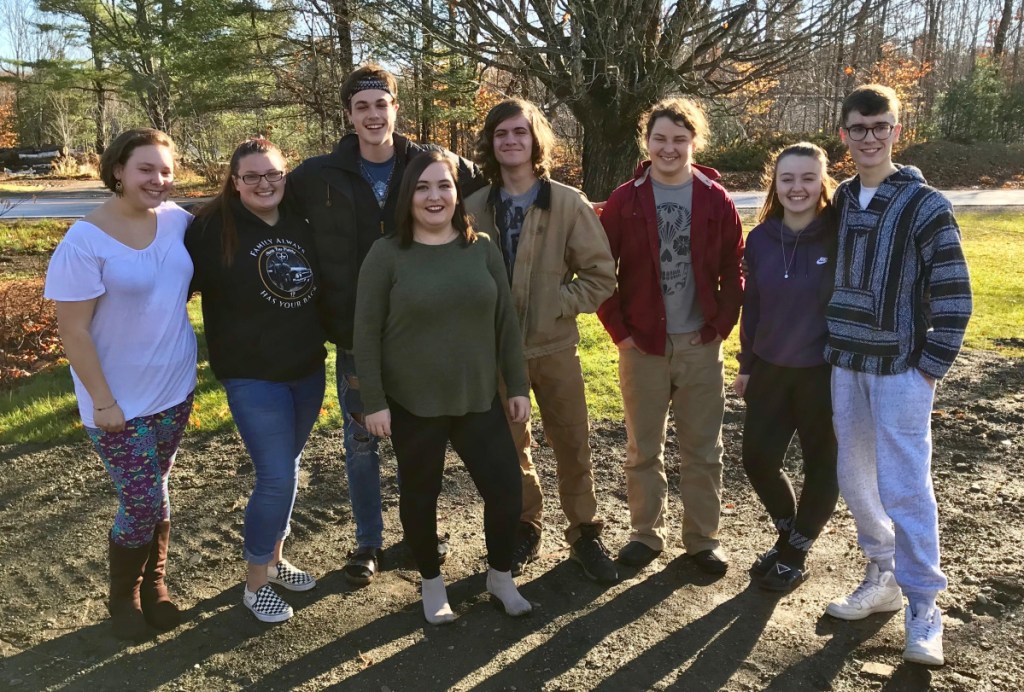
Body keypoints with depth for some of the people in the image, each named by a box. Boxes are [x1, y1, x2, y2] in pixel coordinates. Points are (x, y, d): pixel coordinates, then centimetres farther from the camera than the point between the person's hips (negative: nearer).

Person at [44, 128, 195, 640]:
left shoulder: (175, 219, -3)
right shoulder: (84, 242, -19)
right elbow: (73, 332, -17)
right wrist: (104, 402, -16)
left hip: (175, 389, 5)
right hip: (120, 403, -5)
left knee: (156, 493, 18)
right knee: (142, 504, 0)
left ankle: (154, 585, 37)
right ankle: (123, 596, 27)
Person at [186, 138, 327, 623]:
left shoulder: (300, 224, 4)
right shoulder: (213, 228, -11)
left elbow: (324, 286, 16)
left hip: (308, 370, 5)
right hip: (253, 377, -5)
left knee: (285, 470, 17)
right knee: (277, 478, -7)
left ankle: (274, 559, 36)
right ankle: (255, 582, 14)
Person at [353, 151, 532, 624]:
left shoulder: (482, 249, 2)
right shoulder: (386, 254, -7)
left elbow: (506, 322, 5)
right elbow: (366, 333, -6)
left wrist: (518, 386, 4)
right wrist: (374, 401, -9)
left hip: (479, 399, 3)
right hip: (413, 403, -2)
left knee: (506, 490, 4)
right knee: (420, 496, 11)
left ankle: (500, 575, 31)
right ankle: (432, 583, 35)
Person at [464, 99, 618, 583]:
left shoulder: (568, 203, -7)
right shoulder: (474, 207, -2)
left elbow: (601, 274, -4)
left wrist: (558, 304, -11)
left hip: (554, 346, -1)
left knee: (572, 445, 8)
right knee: (509, 446, 13)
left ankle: (584, 535, 26)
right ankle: (525, 530, 32)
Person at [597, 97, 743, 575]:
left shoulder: (716, 201, 1)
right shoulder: (624, 201, 0)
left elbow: (733, 272, 5)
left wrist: (720, 326, -3)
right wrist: (619, 330, -4)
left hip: (700, 346, 0)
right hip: (642, 345, 0)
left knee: (703, 449, 9)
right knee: (643, 449, 10)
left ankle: (703, 538, 24)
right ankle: (646, 533, 27)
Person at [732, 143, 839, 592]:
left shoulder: (839, 237, -12)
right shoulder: (760, 238, 0)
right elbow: (752, 305, 7)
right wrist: (746, 364, 10)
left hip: (825, 372, -4)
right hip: (771, 369, 4)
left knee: (821, 465, 10)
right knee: (758, 459, 9)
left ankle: (796, 554, 30)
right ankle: (788, 534, 36)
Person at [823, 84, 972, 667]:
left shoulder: (925, 205, -8)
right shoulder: (840, 202, 8)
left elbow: (954, 298, -9)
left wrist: (928, 369, -13)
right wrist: (831, 348, 8)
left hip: (901, 370, -5)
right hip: (846, 366, 5)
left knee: (904, 488, -4)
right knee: (856, 480, 12)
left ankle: (924, 608, 11)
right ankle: (883, 579, 30)